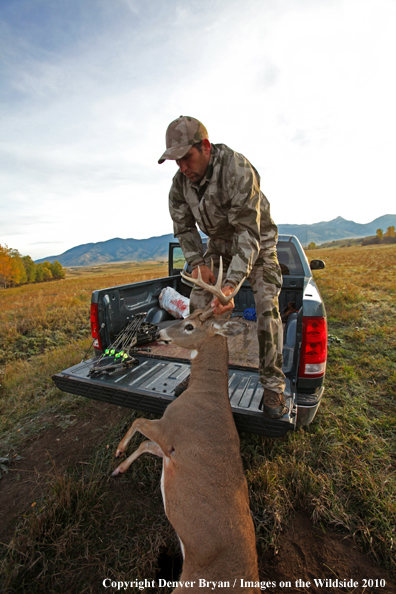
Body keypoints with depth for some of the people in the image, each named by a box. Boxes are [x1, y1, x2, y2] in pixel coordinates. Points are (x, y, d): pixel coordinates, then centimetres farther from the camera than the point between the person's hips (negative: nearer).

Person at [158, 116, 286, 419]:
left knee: (267, 306, -20)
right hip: (219, 241, 5)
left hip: (256, 238, -4)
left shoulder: (238, 170, -31)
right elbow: (184, 227, -2)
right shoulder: (181, 182, -12)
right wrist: (198, 262, -18)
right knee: (197, 304, -4)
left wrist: (232, 284, -46)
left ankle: (273, 385, -3)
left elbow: (249, 233, -36)